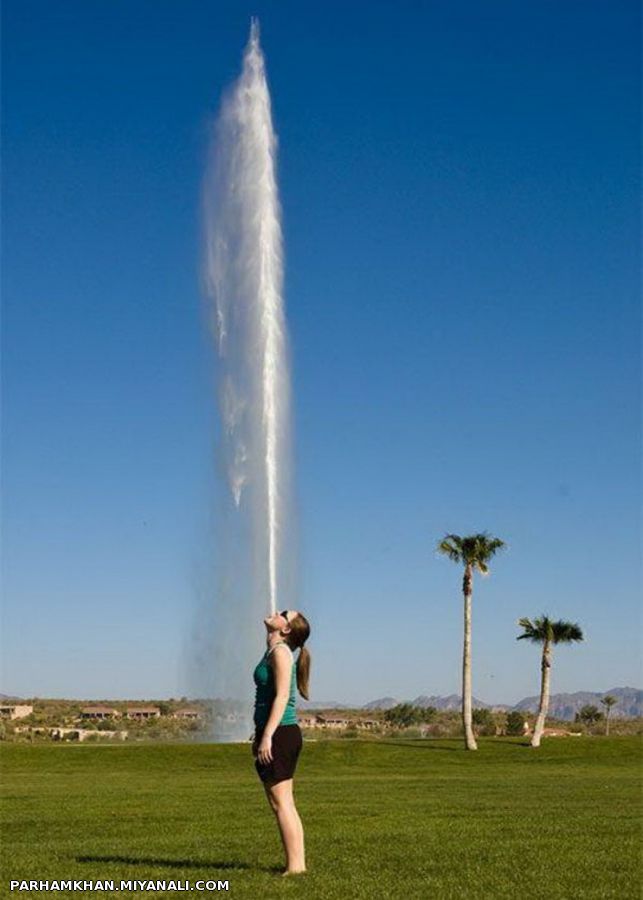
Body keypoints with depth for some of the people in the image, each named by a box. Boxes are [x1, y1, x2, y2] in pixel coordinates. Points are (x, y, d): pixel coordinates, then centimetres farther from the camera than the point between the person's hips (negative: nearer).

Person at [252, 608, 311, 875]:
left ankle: (294, 867, -2)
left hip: (280, 733, -10)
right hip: (278, 734, 10)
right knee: (285, 804, 12)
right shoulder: (273, 652, 17)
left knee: (281, 803, -6)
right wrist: (259, 736, 24)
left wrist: (267, 736, -22)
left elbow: (282, 696, -19)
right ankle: (298, 863, 16)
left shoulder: (281, 651, -11)